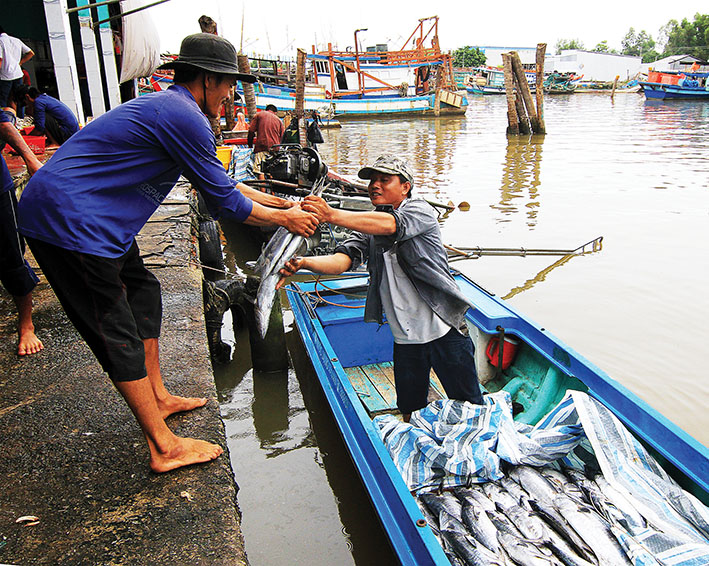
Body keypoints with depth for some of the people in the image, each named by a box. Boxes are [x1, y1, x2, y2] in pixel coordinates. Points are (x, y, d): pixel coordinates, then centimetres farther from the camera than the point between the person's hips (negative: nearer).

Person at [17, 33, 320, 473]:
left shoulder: (162, 106, 17)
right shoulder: (185, 118, -16)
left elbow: (215, 177, 27)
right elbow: (224, 203, -11)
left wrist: (263, 198, 32)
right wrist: (286, 219, 1)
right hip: (68, 219, -10)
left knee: (142, 291, 18)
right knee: (117, 332, -6)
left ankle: (157, 398, 31)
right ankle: (165, 447, 4)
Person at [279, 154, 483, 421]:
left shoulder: (420, 210, -6)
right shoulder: (367, 230, 7)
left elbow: (388, 224, -28)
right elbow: (342, 260, -10)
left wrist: (331, 214, -38)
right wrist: (304, 262, -30)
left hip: (445, 330, -4)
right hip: (405, 337, 4)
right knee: (410, 412, 15)